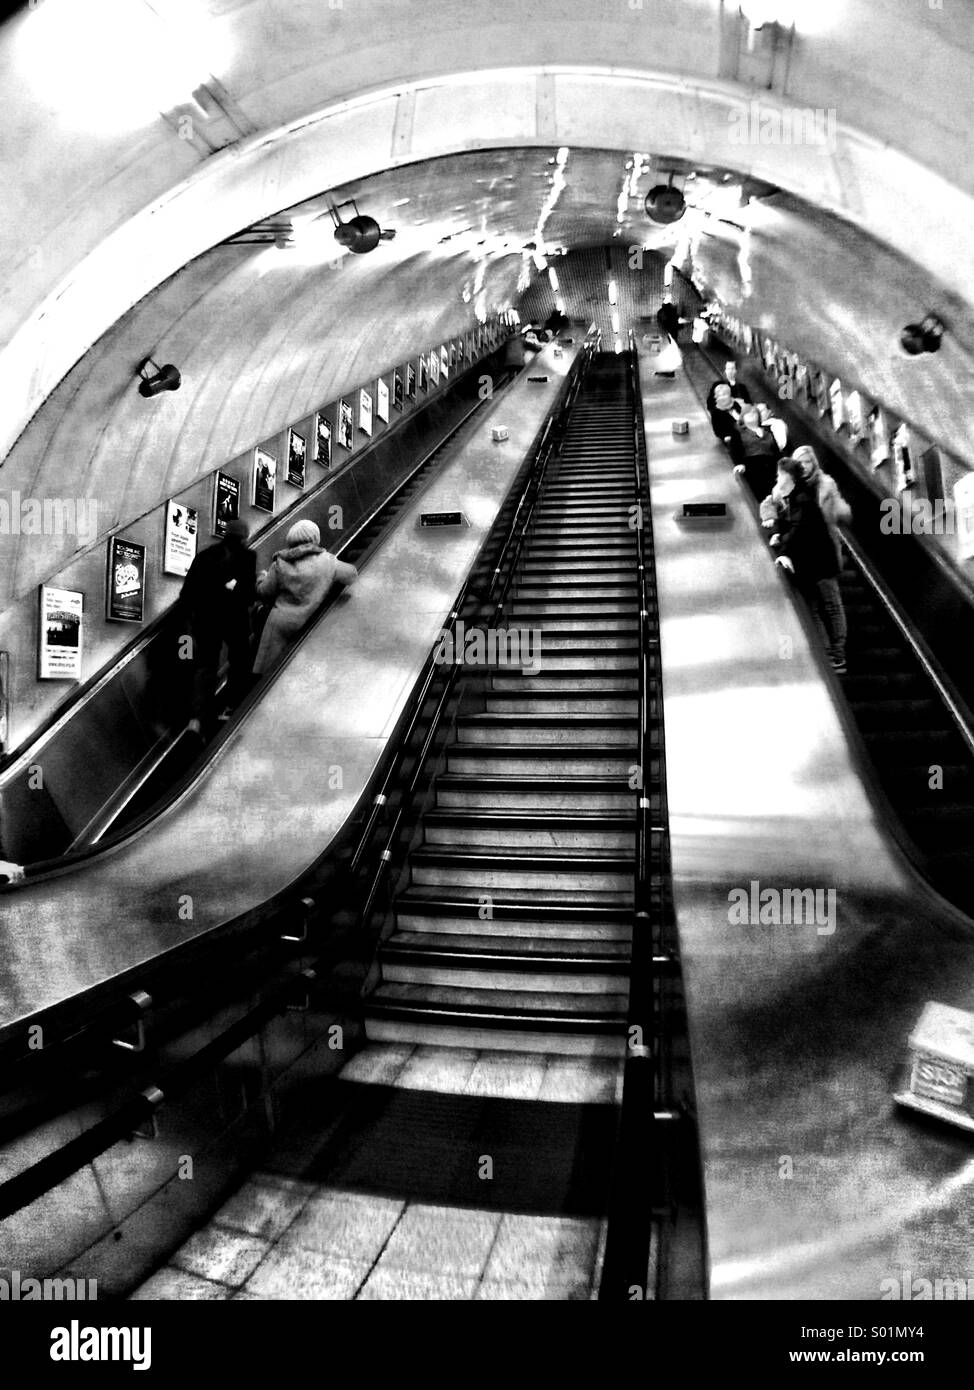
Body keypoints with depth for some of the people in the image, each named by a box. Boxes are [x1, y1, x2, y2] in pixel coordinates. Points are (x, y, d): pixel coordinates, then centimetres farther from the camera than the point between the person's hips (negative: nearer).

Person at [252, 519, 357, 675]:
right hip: (304, 626, 1)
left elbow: (264, 592, 0)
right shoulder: (327, 562, -6)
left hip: (280, 622, -1)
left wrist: (263, 577, 21)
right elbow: (352, 575, 8)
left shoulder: (280, 564, -7)